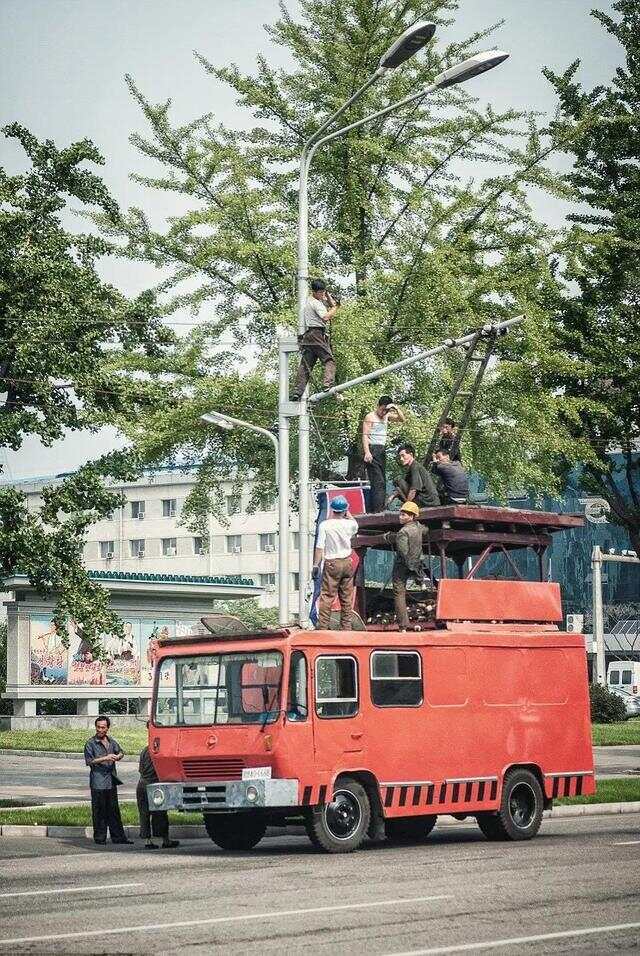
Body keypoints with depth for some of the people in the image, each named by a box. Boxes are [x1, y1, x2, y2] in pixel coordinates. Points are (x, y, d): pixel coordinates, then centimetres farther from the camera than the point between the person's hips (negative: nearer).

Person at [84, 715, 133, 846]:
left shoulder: (112, 741, 11)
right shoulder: (91, 743, -4)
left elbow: (120, 752, 25)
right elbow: (89, 761, -10)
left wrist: (118, 756, 1)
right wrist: (105, 758, -16)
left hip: (111, 781, 5)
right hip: (98, 782, -5)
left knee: (114, 810, 9)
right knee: (99, 811, -2)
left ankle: (118, 836, 12)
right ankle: (100, 838, 5)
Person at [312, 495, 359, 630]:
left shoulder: (325, 525, -12)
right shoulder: (349, 524, -3)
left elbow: (319, 547, -12)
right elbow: (355, 525, 24)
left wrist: (316, 565, -6)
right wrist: (348, 514, 26)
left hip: (331, 564, -3)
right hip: (347, 563, 3)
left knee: (327, 596, -2)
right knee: (347, 598, 10)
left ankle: (322, 626, -6)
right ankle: (346, 627, 14)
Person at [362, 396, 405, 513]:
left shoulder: (386, 416, 16)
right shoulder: (370, 417, -4)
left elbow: (402, 419, 17)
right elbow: (365, 435, -11)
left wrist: (396, 408, -1)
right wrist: (367, 452, -22)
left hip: (382, 450, 8)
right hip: (373, 449, -8)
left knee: (382, 482, 4)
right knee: (378, 481, -15)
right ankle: (377, 509, -20)